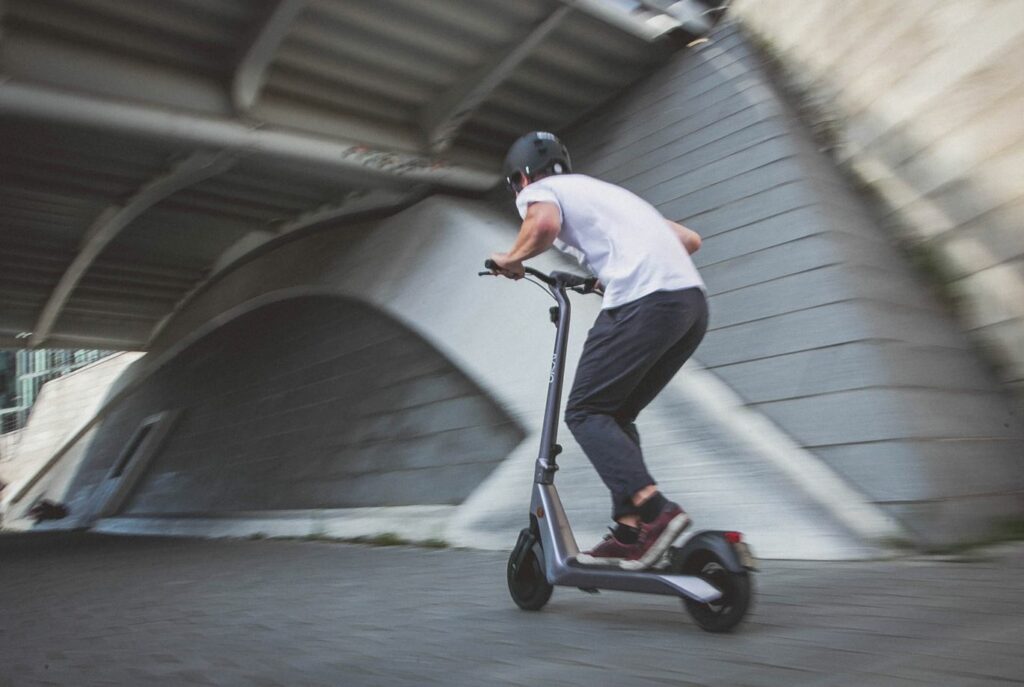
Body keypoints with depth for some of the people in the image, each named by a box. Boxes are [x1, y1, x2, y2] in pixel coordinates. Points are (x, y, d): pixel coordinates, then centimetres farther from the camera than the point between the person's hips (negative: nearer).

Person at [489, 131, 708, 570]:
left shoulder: (538, 190, 13)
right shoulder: (605, 191, 34)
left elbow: (544, 224, -15)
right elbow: (690, 239, 32)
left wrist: (511, 258, 5)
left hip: (644, 303, -8)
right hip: (693, 301, 8)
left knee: (586, 413, 1)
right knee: (617, 414, 15)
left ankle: (653, 511, -14)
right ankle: (630, 530, 9)